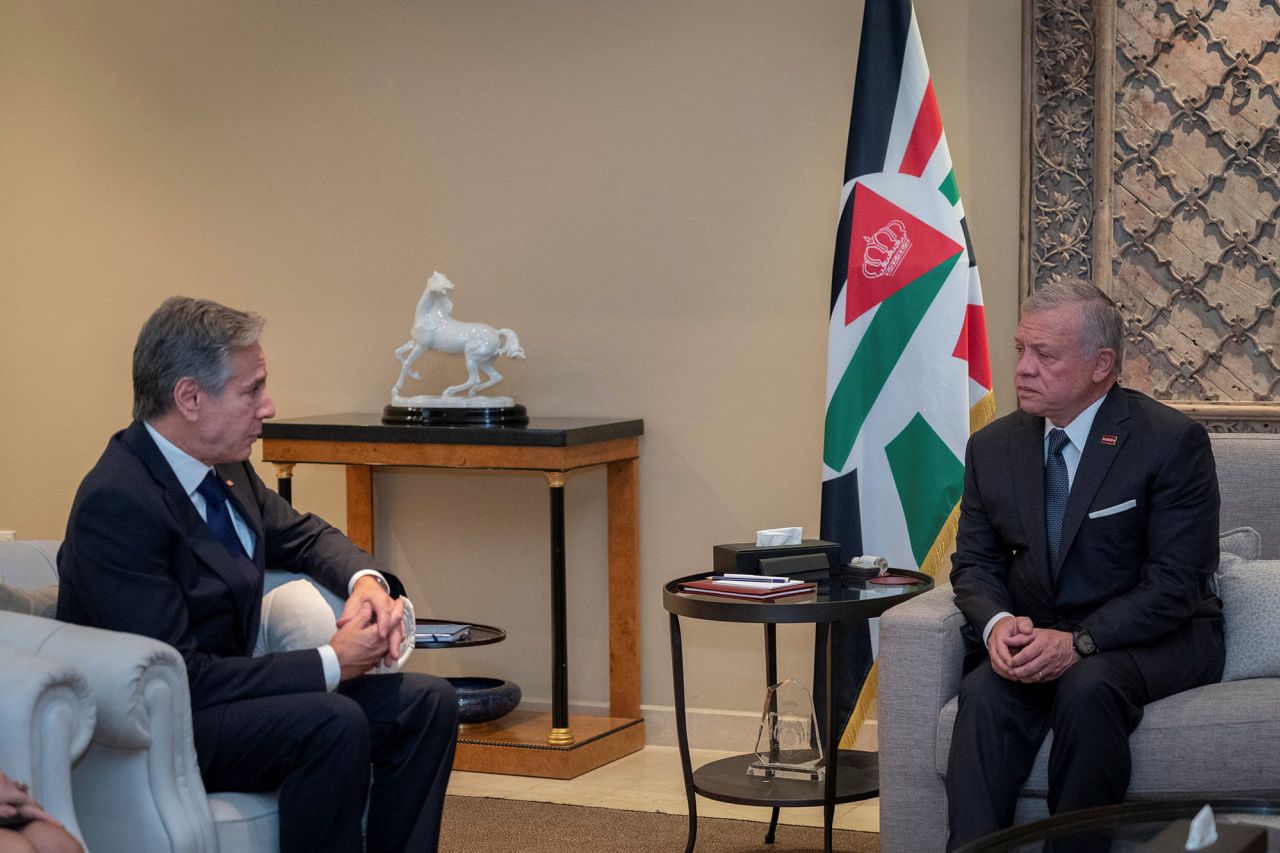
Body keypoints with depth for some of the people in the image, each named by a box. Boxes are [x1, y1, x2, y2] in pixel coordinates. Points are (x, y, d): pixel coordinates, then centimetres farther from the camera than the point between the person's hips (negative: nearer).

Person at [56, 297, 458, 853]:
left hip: (226, 689, 9)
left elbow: (303, 536, 23)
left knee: (427, 702, -2)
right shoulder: (116, 503, -23)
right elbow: (178, 675, -26)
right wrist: (332, 663, -21)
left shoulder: (223, 469, 5)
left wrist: (364, 580, -1)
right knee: (334, 724, -31)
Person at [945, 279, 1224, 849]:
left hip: (1158, 640, -4)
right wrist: (997, 623, -14)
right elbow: (974, 562, 10)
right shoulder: (993, 447, 8)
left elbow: (1176, 582, -15)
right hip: (1036, 637, 4)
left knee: (1087, 688, -35)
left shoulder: (1172, 442, -9)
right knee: (985, 692, -28)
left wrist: (1079, 642, -26)